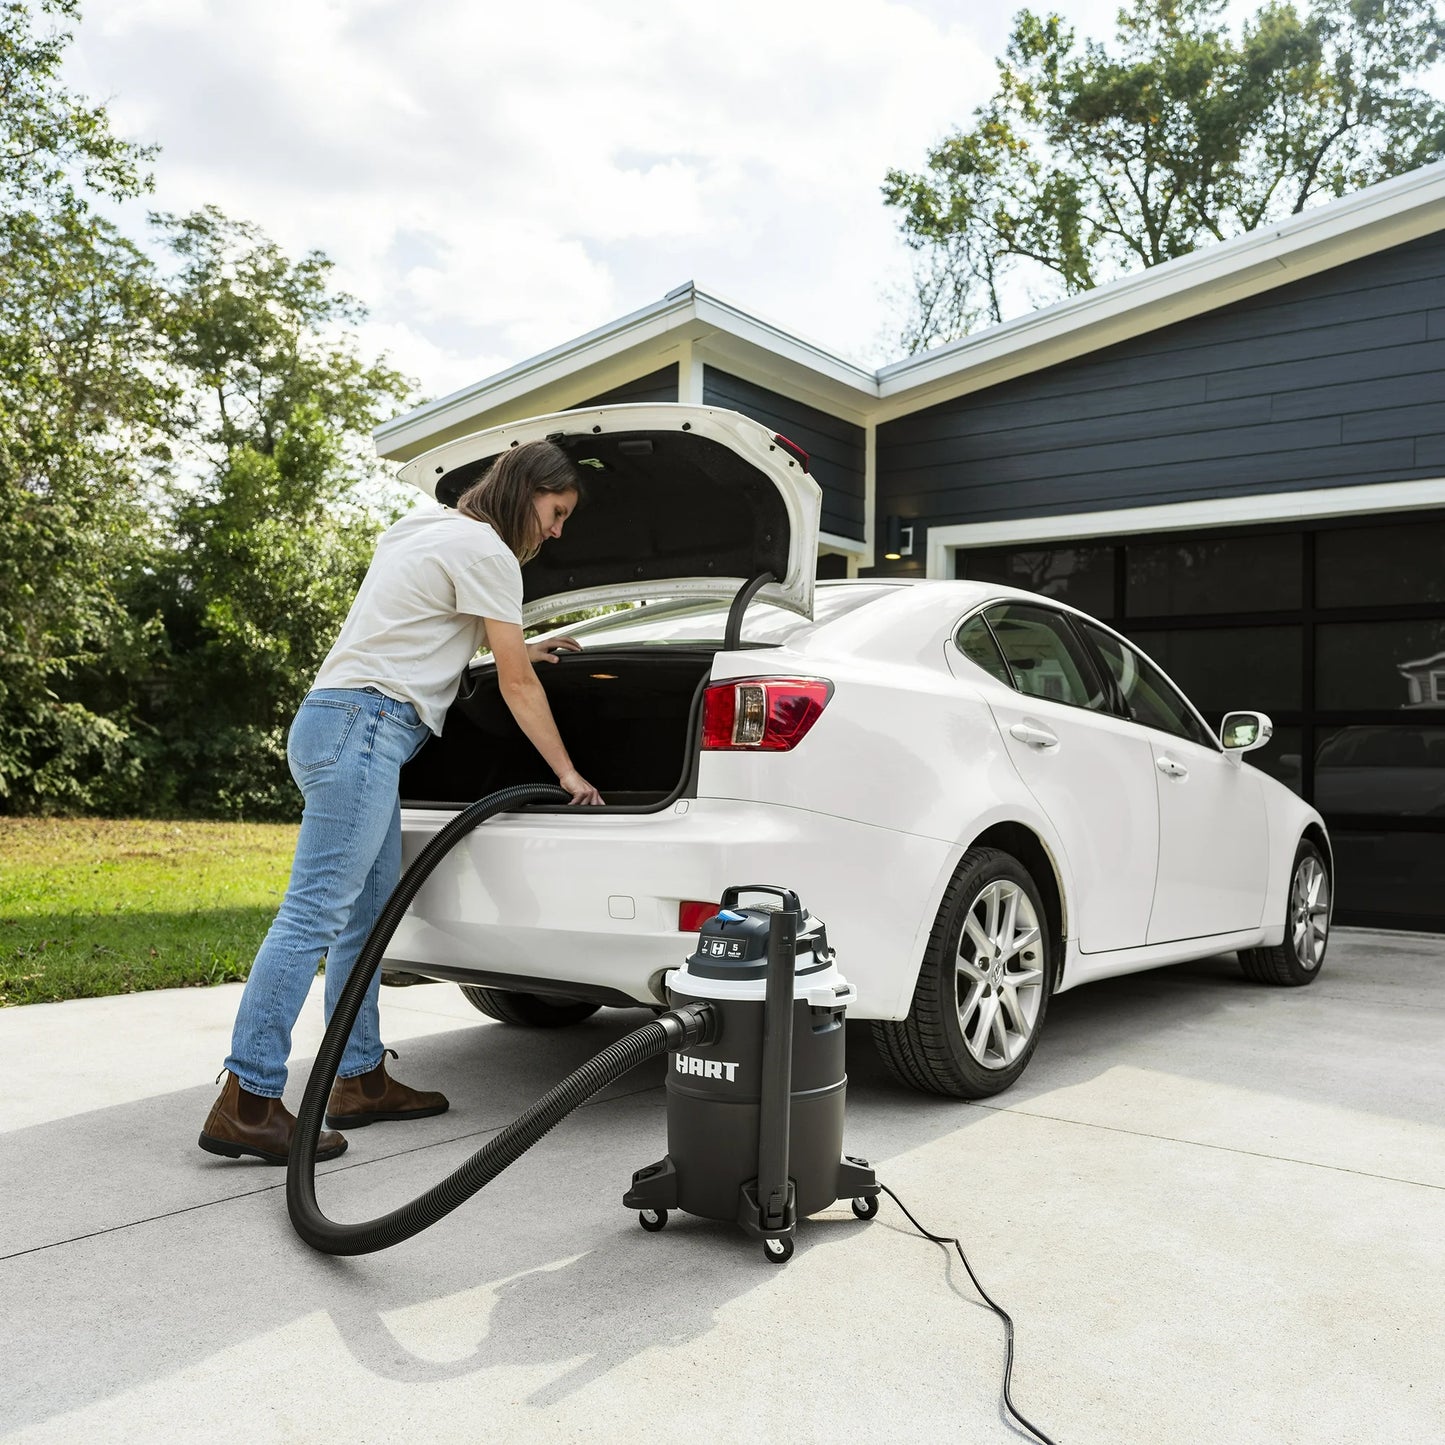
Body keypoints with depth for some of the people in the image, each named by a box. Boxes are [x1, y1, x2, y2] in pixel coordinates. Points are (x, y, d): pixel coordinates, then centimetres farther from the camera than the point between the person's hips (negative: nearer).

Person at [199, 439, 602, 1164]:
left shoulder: (427, 530, 25)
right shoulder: (485, 549, -5)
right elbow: (517, 685, -3)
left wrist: (521, 650, 39)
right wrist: (568, 774, 5)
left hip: (336, 720, 11)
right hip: (362, 726, -11)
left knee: (368, 915, 11)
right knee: (316, 912, -14)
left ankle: (361, 1080, 17)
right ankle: (247, 1101, -14)